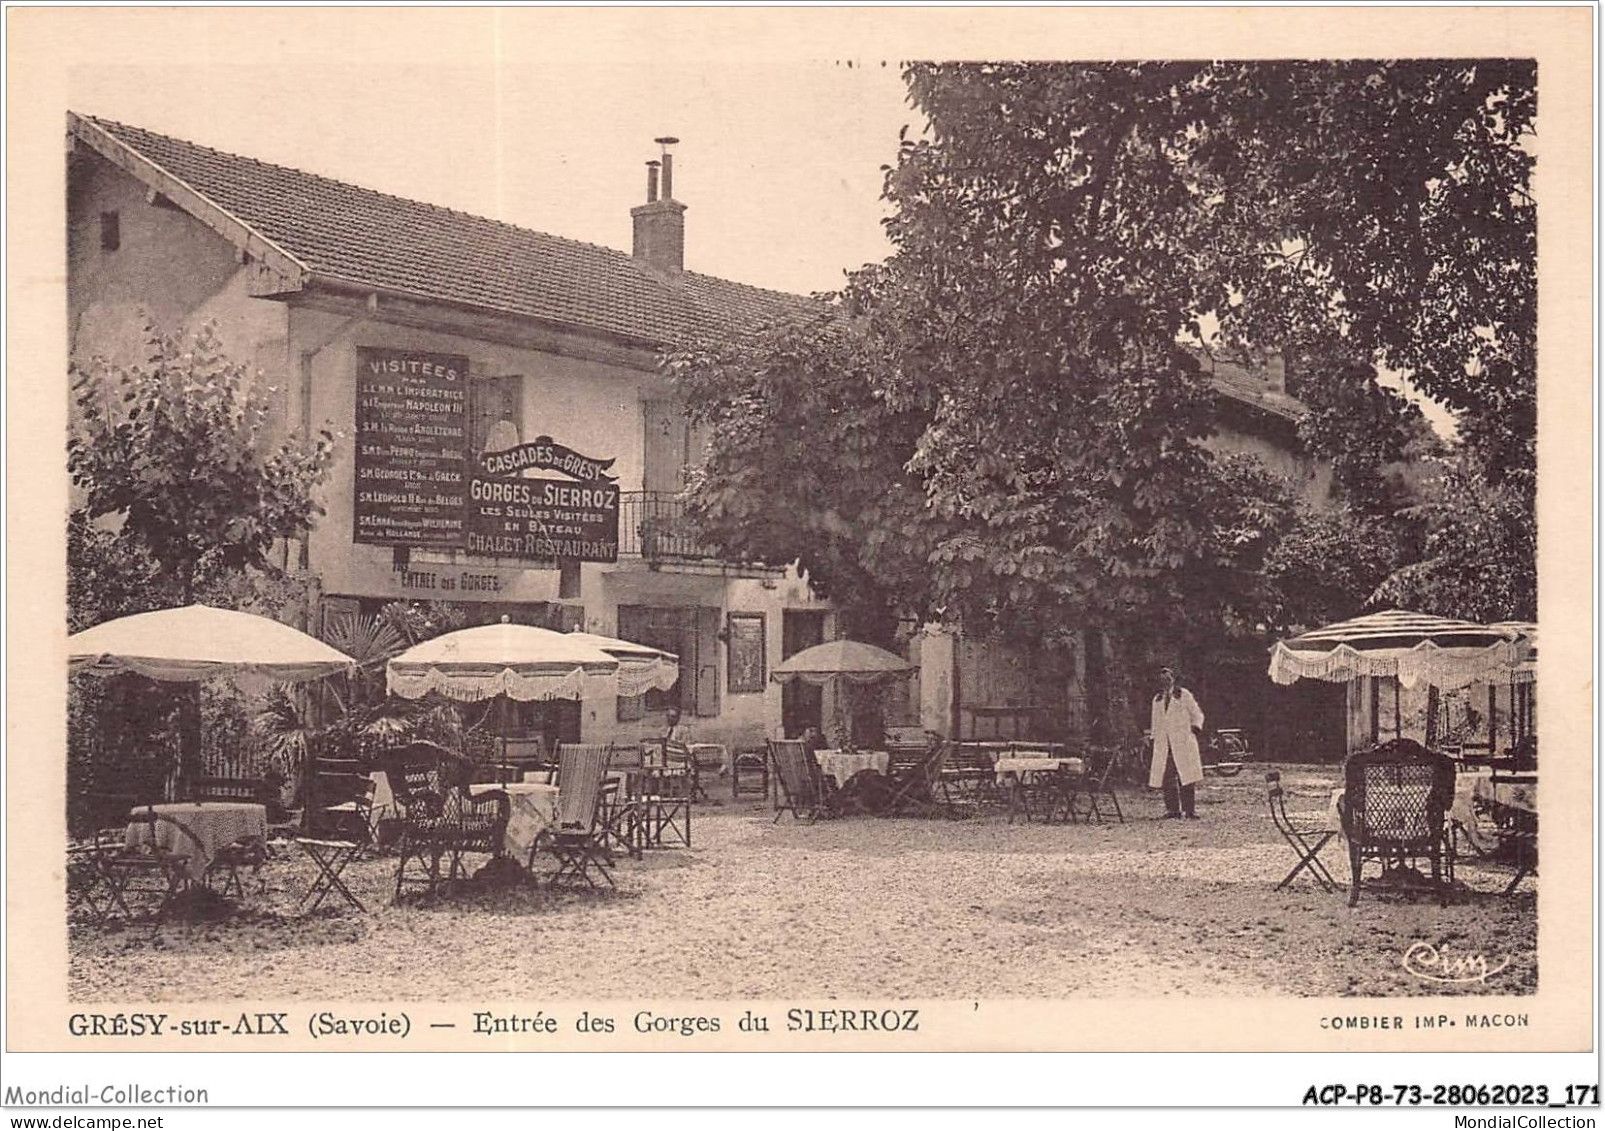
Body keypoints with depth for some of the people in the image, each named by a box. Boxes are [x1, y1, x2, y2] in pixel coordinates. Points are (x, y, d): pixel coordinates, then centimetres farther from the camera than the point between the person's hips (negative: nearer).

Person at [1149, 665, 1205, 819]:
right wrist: (1154, 736, 17)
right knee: (1166, 778, -4)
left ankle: (1188, 810, -7)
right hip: (1163, 745, 3)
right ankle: (1173, 809, 1)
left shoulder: (1184, 695, 8)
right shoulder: (1157, 700, 19)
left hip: (1183, 742, -3)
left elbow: (1197, 713, 9)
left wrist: (1196, 726, -6)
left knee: (1185, 777, -9)